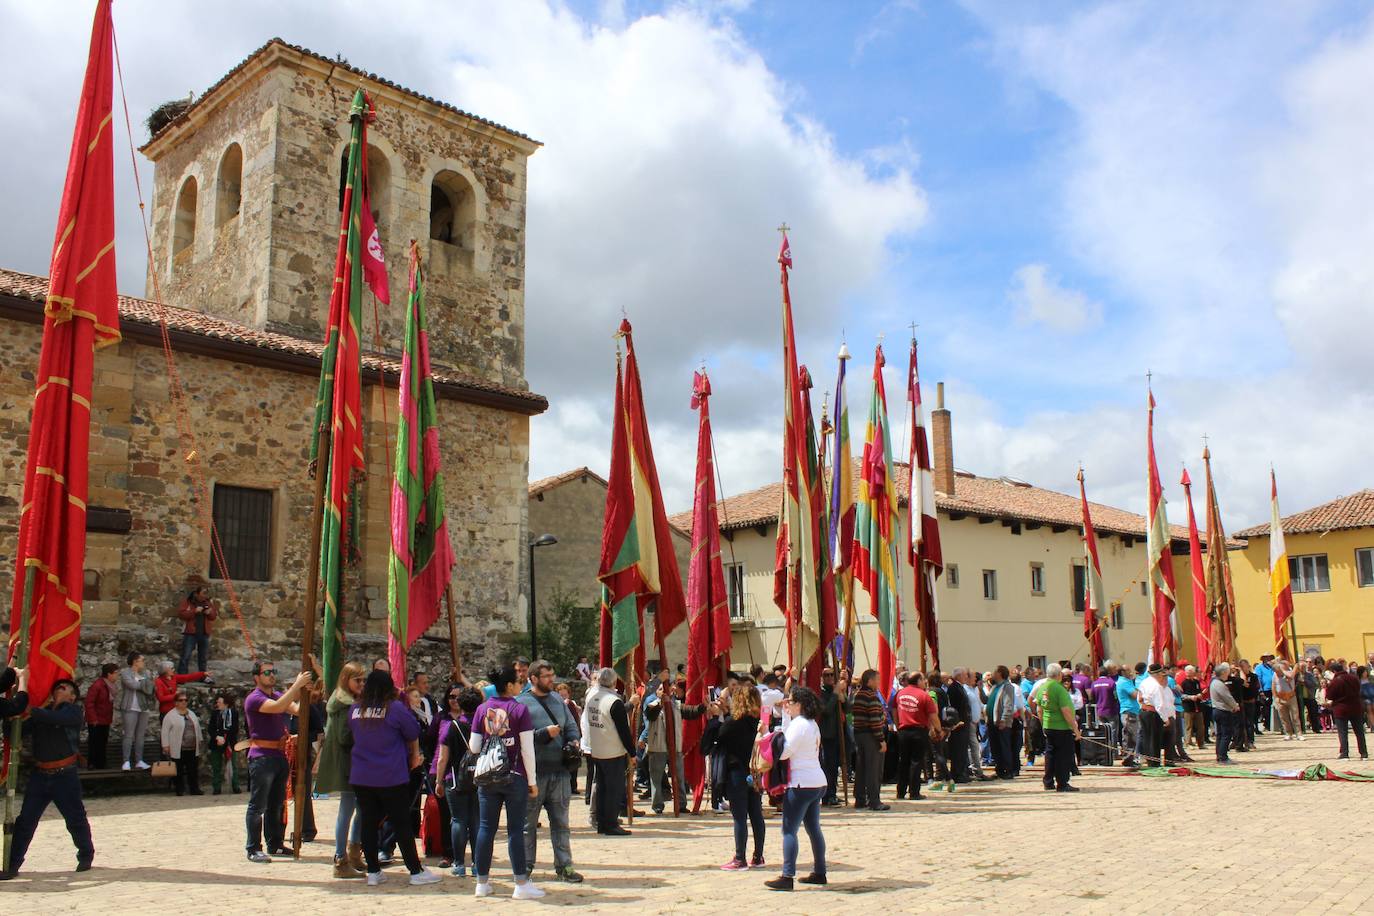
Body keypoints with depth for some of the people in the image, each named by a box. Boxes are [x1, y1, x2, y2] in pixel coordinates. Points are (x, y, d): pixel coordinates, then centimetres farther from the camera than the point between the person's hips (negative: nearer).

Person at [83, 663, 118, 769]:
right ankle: (91, 765, 5)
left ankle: (101, 766, 18)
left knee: (103, 744, 12)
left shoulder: (110, 686, 10)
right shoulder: (97, 685, -18)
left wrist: (110, 718, 11)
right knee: (94, 744, -3)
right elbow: (89, 703, -20)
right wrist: (93, 719, -21)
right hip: (96, 722, -9)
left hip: (105, 721, 9)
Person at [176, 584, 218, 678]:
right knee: (185, 657, -6)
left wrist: (210, 612, -9)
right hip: (190, 633, -5)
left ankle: (204, 676, 20)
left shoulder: (208, 603, 10)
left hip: (204, 633, 5)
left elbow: (214, 616, 14)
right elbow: (180, 613, -14)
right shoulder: (188, 602, -4)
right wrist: (194, 611, -22)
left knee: (204, 657, 12)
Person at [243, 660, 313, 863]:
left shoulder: (278, 695, 14)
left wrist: (302, 689, -15)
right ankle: (253, 849, 2)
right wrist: (297, 685, -28)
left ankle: (275, 845, 21)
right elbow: (278, 707, -28)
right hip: (262, 757, -8)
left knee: (276, 805, 14)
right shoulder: (255, 698, -10)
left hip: (279, 755, 8)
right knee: (258, 806, -3)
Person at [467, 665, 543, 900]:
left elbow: (473, 747, 3)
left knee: (486, 828, 10)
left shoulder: (482, 709, 2)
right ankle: (521, 885, 4)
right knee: (515, 830, 1)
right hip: (515, 778, -3)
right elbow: (527, 749, -10)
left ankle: (482, 883, 16)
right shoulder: (519, 709, -9)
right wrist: (532, 781, -2)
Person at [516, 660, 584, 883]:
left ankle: (564, 865, 18)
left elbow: (571, 726, 18)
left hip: (559, 771, 5)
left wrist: (574, 741, -1)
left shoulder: (558, 700, 13)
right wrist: (545, 733, -18)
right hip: (534, 773, -5)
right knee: (528, 823, 7)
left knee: (561, 821, 11)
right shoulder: (522, 703, -7)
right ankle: (526, 866, 18)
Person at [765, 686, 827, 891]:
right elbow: (791, 742, 14)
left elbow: (783, 752, -19)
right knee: (813, 828, 15)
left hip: (801, 784, -10)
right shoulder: (812, 724, 14)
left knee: (789, 830, -8)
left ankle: (787, 877, -10)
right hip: (817, 782, 10)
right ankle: (819, 872, 20)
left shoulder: (799, 725, -14)